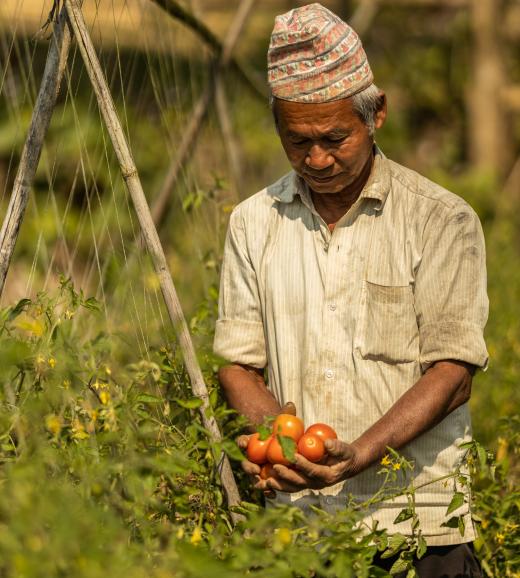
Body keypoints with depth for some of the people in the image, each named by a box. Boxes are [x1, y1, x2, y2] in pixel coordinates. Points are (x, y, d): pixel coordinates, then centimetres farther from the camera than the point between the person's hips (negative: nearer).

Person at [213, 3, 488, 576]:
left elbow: (451, 372, -5)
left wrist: (358, 454, -20)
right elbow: (238, 363, 11)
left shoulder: (441, 221, 1)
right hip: (295, 524, 2)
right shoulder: (253, 223, 11)